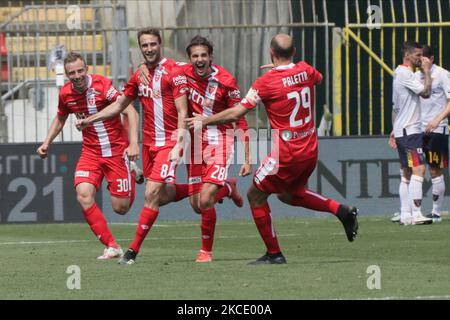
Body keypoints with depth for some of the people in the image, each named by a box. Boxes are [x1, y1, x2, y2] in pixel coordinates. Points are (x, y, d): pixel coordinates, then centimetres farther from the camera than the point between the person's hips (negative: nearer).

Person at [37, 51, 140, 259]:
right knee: (84, 195, -21)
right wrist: (47, 142, 10)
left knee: (120, 208, -1)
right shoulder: (66, 93, -2)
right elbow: (60, 119, 20)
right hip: (90, 152, 4)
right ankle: (111, 247, -15)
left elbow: (131, 112, -22)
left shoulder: (102, 85, -19)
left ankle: (131, 178, 36)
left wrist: (133, 143, -32)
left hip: (116, 150, -4)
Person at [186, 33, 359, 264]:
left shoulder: (266, 82, -15)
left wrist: (203, 121, 2)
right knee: (289, 194, 28)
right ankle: (340, 210, 13)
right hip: (310, 150, 7)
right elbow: (319, 78, 29)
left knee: (255, 196, 9)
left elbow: (235, 113, -12)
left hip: (286, 154, -7)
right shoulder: (305, 70, 1)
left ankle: (274, 253, 10)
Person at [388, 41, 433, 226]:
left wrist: (394, 130, 24)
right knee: (418, 170, -16)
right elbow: (425, 92, -20)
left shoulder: (399, 74, 19)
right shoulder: (405, 74, -13)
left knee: (406, 174, 9)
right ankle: (416, 214, -21)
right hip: (410, 131, -11)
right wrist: (426, 71, -9)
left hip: (401, 131, 11)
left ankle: (405, 215, 8)